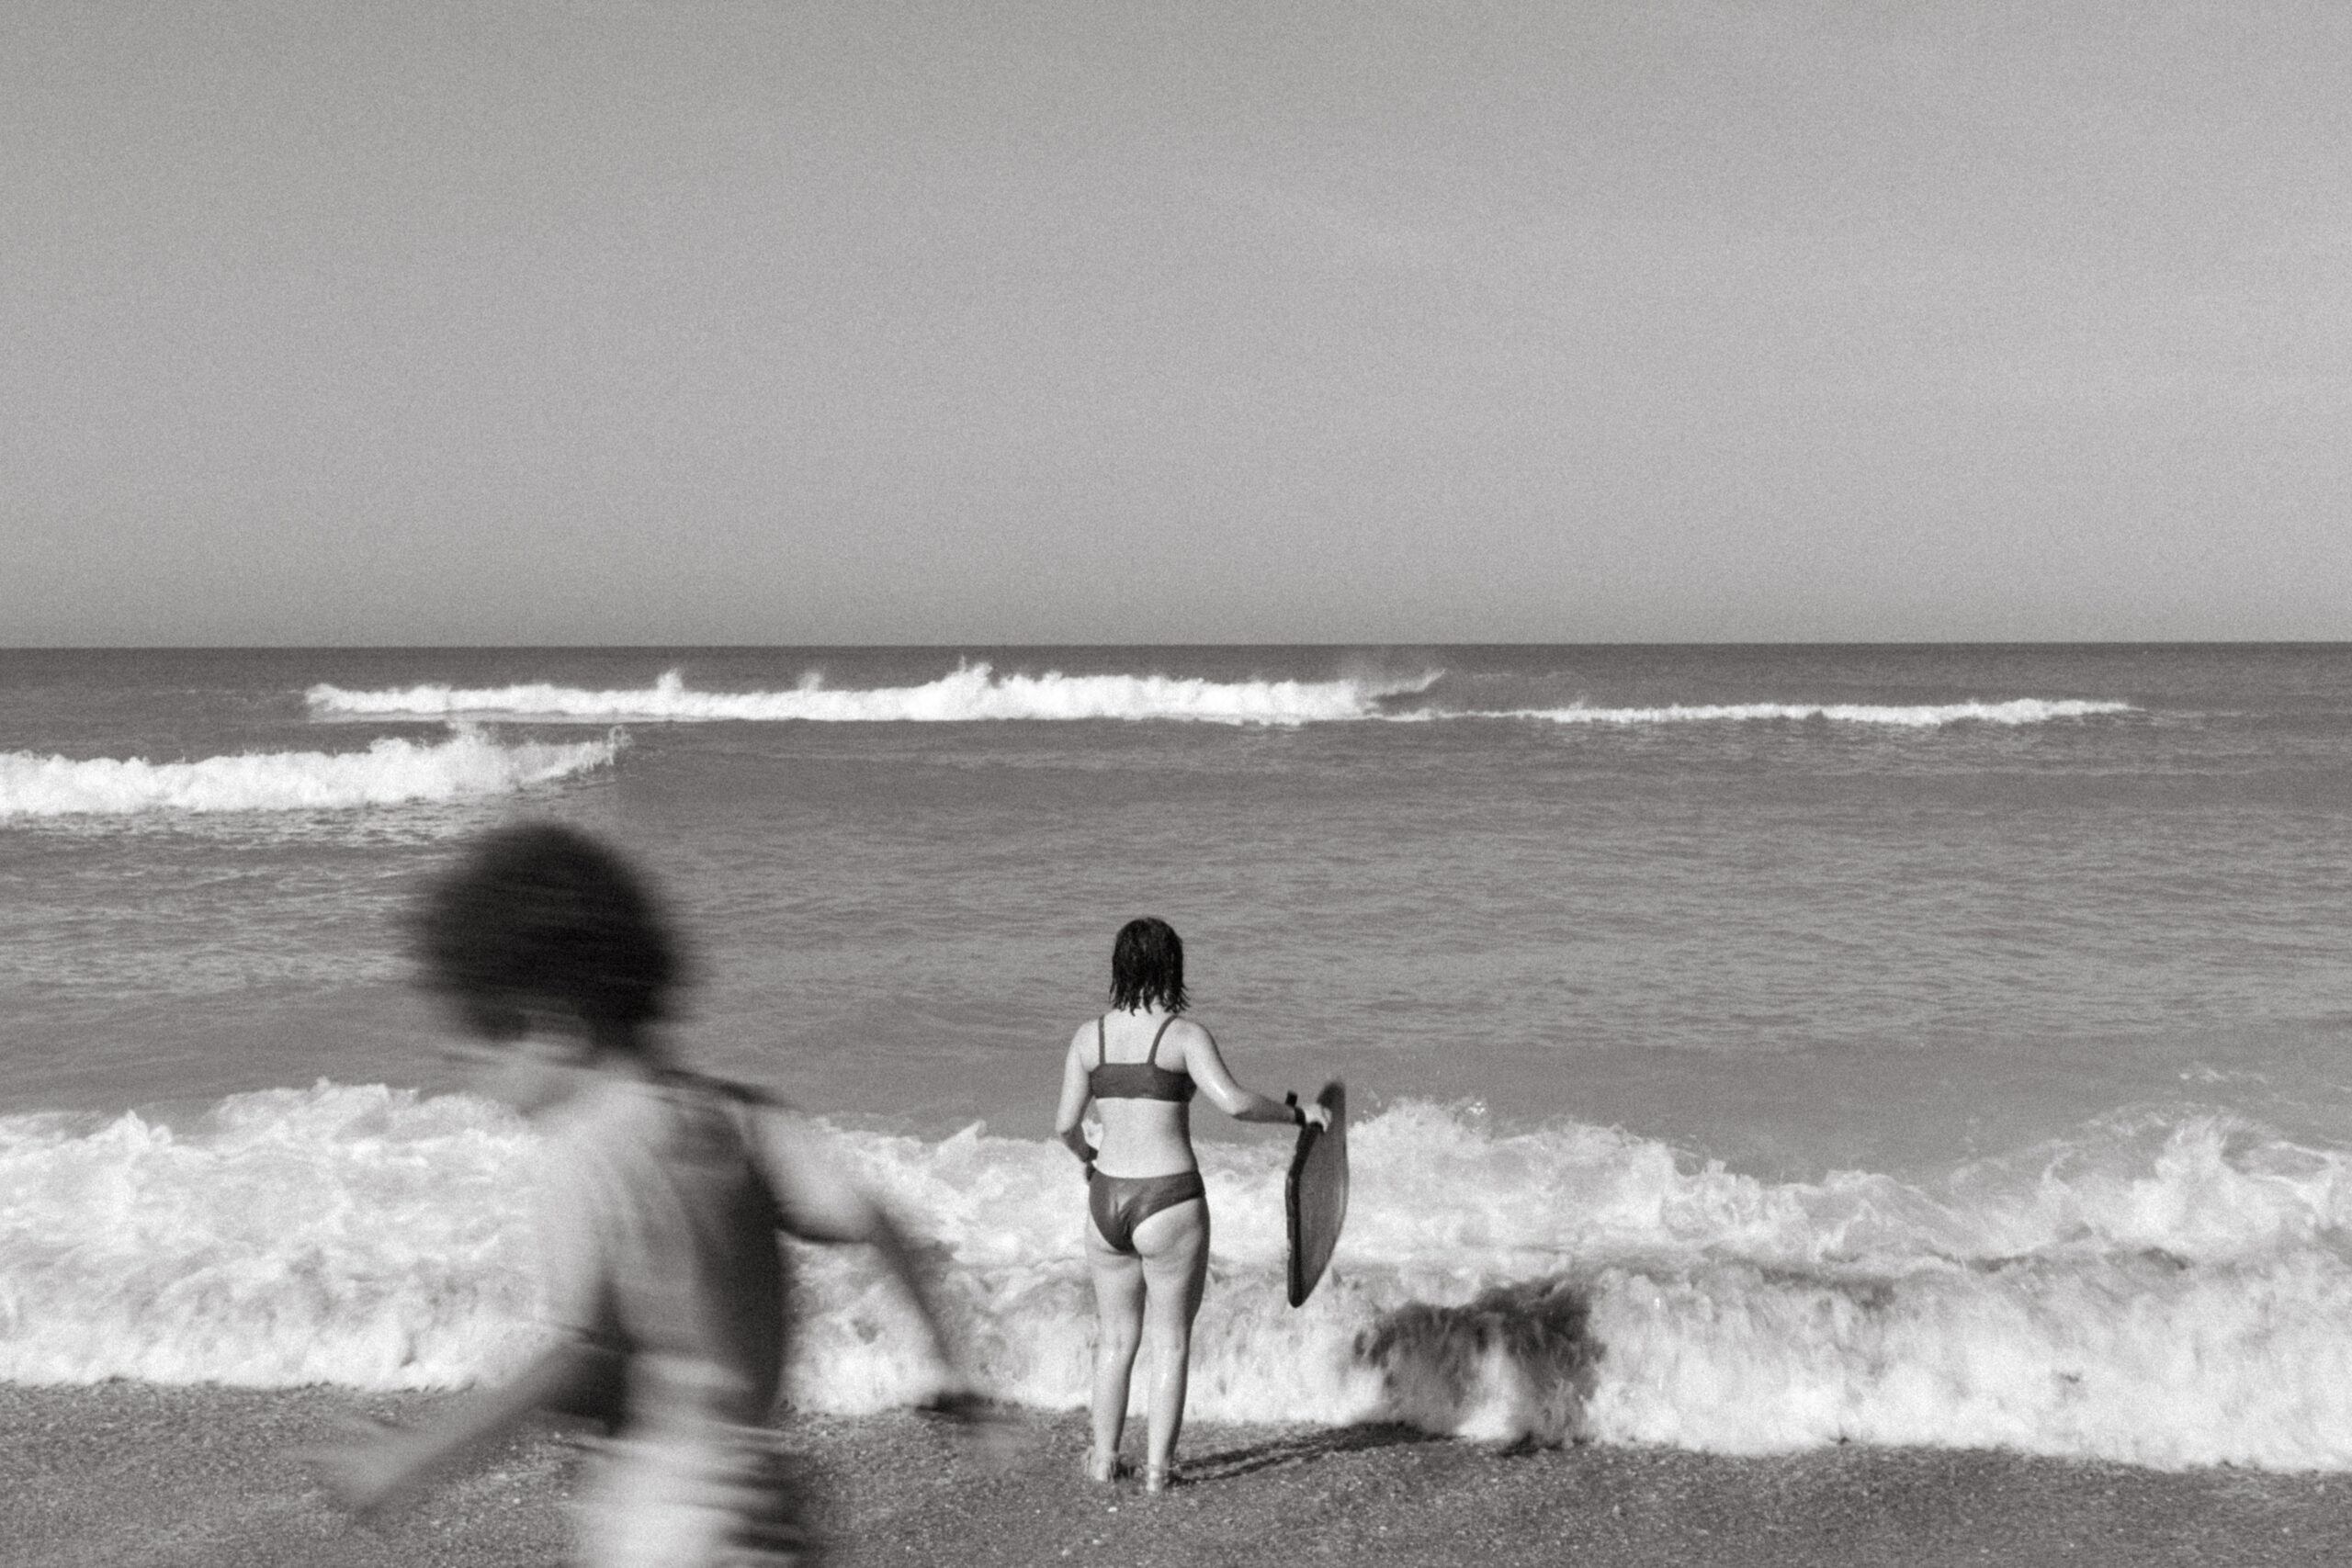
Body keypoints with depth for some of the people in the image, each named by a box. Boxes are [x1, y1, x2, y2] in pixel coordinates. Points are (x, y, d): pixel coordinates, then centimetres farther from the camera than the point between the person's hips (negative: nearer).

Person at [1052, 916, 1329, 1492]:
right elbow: (1234, 1102, -23)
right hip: (1170, 1207, -4)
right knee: (1171, 1341, 11)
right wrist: (1297, 1112, -8)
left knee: (1116, 1336, 20)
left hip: (1106, 1203, 4)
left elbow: (1065, 1125, 1)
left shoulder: (1089, 1035, 2)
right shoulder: (1184, 1035, -10)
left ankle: (1104, 1458, 26)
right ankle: (1158, 1467, 14)